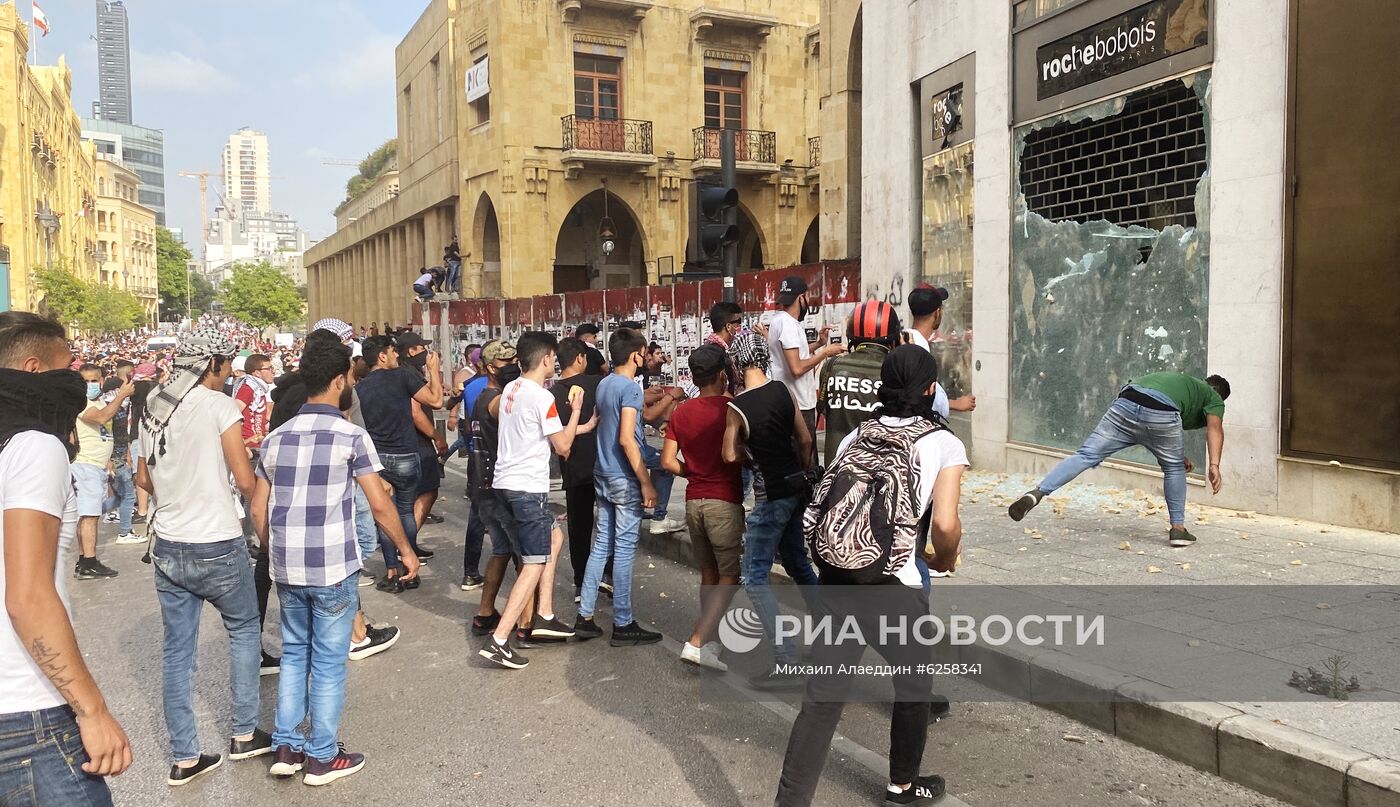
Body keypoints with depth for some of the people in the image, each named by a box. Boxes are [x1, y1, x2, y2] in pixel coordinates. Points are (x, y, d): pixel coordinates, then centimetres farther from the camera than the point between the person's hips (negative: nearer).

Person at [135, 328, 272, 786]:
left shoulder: (153, 406, 5)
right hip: (217, 547, -5)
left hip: (167, 547, 6)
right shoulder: (218, 405, -14)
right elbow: (245, 481, -15)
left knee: (177, 651, 11)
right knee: (244, 630, 16)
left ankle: (184, 757, 19)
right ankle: (244, 734, 23)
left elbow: (144, 479, 14)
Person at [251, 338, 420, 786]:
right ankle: (322, 757, 16)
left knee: (294, 654, 19)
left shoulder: (277, 437, 8)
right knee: (328, 662, 6)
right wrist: (406, 550, 3)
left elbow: (258, 509, 11)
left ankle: (286, 749, 24)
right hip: (333, 568, -5)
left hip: (286, 567, 6)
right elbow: (380, 504, -9)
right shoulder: (351, 437, -9)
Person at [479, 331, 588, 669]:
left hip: (506, 483, 9)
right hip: (528, 488, -9)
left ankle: (544, 616, 23)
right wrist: (576, 409, 1)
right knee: (535, 564, -4)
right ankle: (498, 641, -9)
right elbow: (563, 447, -11)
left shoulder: (510, 389, 10)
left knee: (554, 538, 23)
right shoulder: (542, 397, -16)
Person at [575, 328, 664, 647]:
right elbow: (626, 439, -22)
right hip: (625, 479, -9)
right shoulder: (630, 388, -15)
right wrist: (646, 483, -20)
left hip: (603, 476, 9)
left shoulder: (603, 384, 12)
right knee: (625, 549, -2)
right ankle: (623, 626, 5)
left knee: (602, 545, 13)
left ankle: (585, 618, 16)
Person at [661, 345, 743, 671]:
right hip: (725, 501, -6)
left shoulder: (681, 412, 5)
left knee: (709, 573, 17)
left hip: (693, 501, 6)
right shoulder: (731, 408, -9)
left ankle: (711, 637, 21)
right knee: (729, 576, 0)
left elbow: (668, 461, 3)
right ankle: (698, 642, -9)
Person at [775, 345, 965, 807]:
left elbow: (823, 508, 9)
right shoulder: (944, 443, -2)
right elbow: (945, 524, -14)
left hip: (835, 582, 4)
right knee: (914, 687, 23)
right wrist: (944, 559, 8)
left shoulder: (856, 436, 11)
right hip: (893, 591, -3)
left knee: (820, 701, 8)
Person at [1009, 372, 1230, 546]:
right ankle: (1178, 529, 25)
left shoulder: (1183, 382, 46)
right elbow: (1215, 427, 6)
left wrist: (1180, 455, 60)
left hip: (1126, 401, 4)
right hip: (1160, 413, -4)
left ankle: (1037, 493, -18)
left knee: (1087, 455, -2)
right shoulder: (1214, 398, 28)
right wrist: (1213, 465, -3)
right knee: (1174, 468, 20)